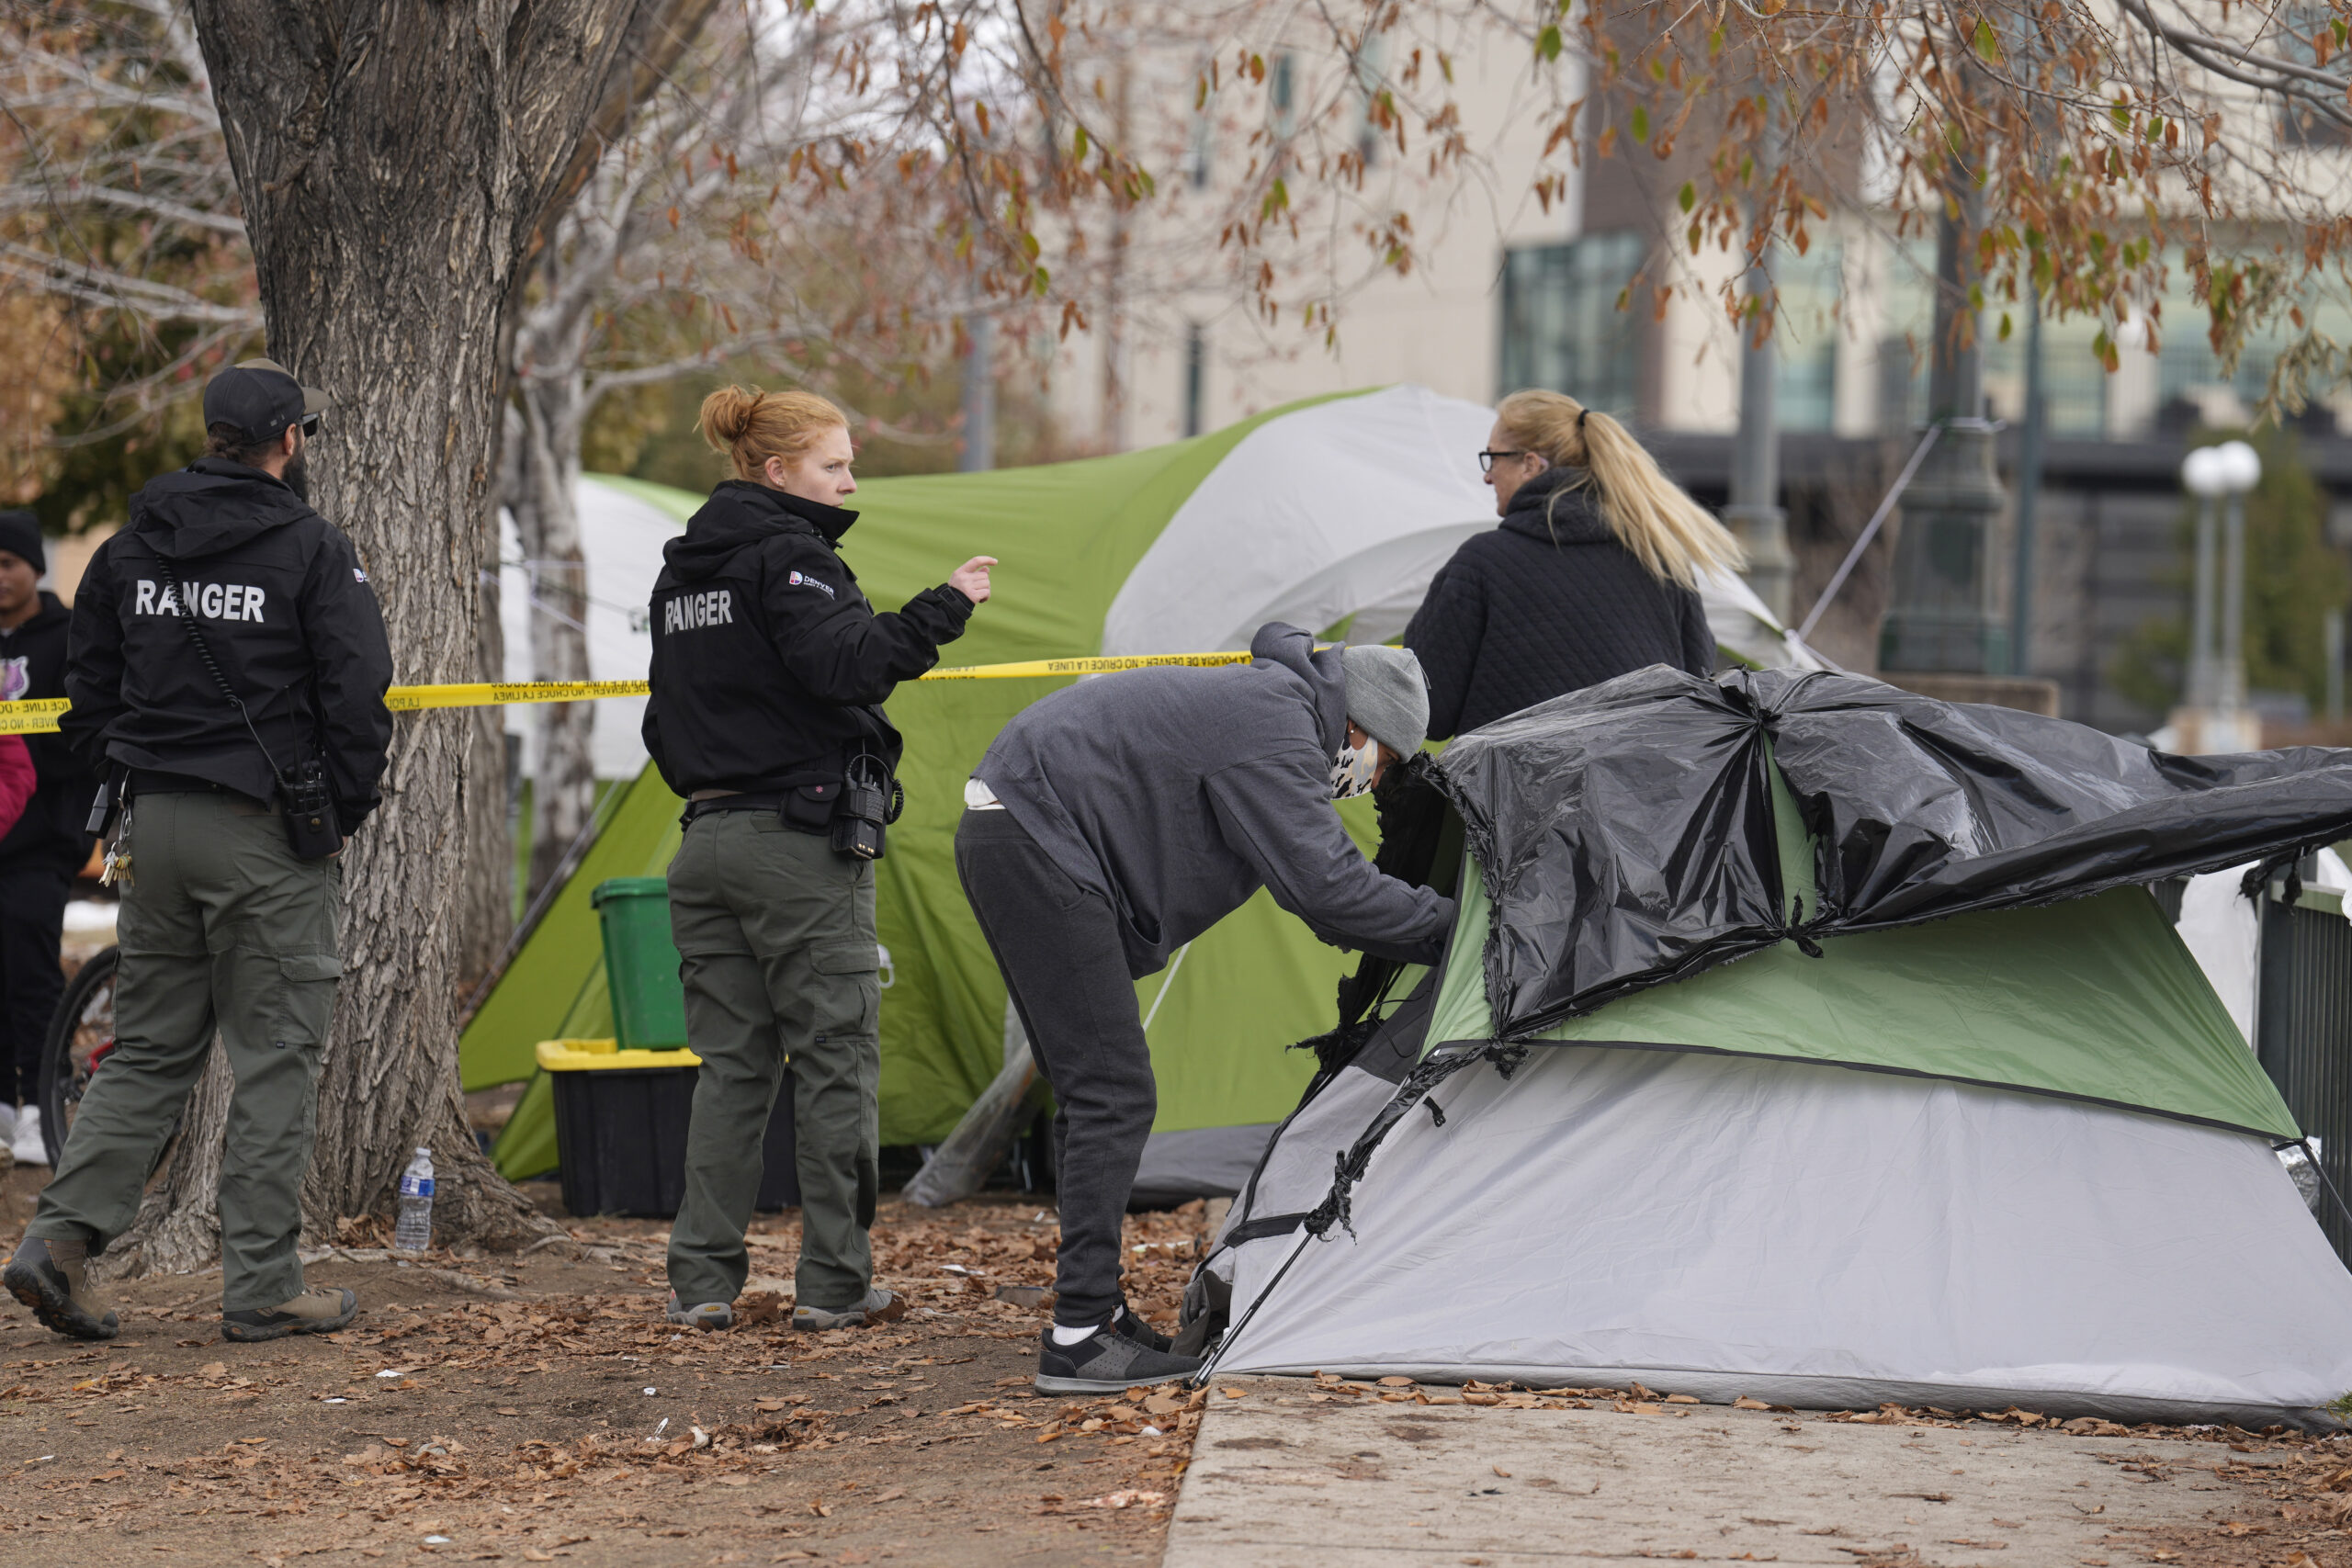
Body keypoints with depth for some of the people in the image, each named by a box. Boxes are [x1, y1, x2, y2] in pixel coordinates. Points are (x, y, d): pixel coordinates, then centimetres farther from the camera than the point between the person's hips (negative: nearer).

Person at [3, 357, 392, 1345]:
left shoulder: (129, 550, 10)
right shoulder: (312, 550, -8)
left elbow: (90, 690, 14)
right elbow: (359, 697, -11)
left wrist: (130, 789, 18)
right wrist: (342, 813, 1)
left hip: (154, 825, 6)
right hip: (269, 837, -6)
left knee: (147, 1050, 13)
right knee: (275, 1059, 1)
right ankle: (261, 1289, 2)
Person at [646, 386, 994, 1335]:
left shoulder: (684, 572, 16)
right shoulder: (788, 556, -10)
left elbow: (666, 718, 22)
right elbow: (843, 665, -25)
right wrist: (941, 612, -19)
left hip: (707, 844, 8)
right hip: (800, 844, -8)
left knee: (731, 1063, 11)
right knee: (837, 1061, -1)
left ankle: (701, 1282, 9)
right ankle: (834, 1286, 1)